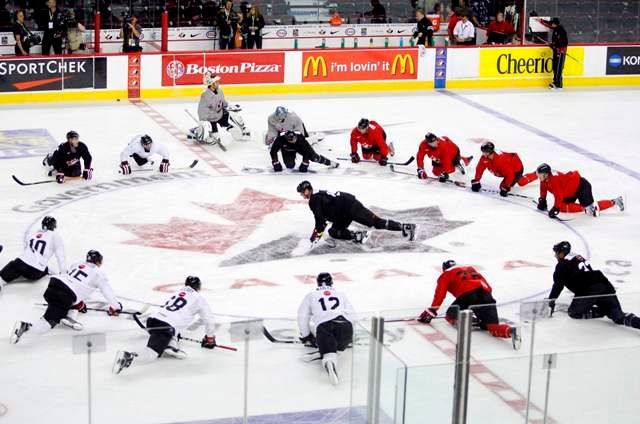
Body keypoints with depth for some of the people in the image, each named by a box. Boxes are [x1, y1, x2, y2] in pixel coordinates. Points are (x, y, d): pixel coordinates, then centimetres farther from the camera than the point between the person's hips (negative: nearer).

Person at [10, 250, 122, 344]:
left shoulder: (77, 265, 28)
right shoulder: (99, 273, 12)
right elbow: (108, 292, 17)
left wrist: (79, 304, 48)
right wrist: (116, 308, 32)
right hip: (65, 297, -7)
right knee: (49, 322, -10)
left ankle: (69, 316, 16)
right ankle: (25, 327, -31)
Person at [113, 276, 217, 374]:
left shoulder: (177, 292, 30)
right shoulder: (199, 298, 13)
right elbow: (208, 318, 17)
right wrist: (210, 337, 32)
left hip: (153, 319, 7)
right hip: (166, 327, -7)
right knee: (152, 353, -17)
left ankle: (172, 345, 7)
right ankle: (129, 357, -40)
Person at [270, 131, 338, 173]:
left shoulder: (300, 137, -39)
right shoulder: (281, 139, -40)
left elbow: (307, 151, -30)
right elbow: (273, 151, -29)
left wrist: (304, 164, -29)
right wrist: (276, 163, -29)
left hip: (299, 147, -1)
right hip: (287, 150, 1)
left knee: (313, 156, -15)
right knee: (290, 165, -16)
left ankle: (329, 162, 5)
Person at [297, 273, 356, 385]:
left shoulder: (311, 296, 28)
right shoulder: (340, 294, 33)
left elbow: (302, 317, 24)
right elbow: (352, 314, 28)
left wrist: (306, 337, 34)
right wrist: (347, 331, 40)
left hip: (324, 325, -2)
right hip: (344, 324, 2)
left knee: (329, 351, -19)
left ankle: (329, 363, -50)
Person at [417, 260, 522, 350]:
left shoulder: (445, 275, 26)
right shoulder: (471, 269, 41)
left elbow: (439, 295, 17)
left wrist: (431, 312, 23)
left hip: (468, 294, -4)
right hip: (485, 293, 4)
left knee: (450, 316, 17)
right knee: (493, 327, -2)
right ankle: (511, 330, -33)